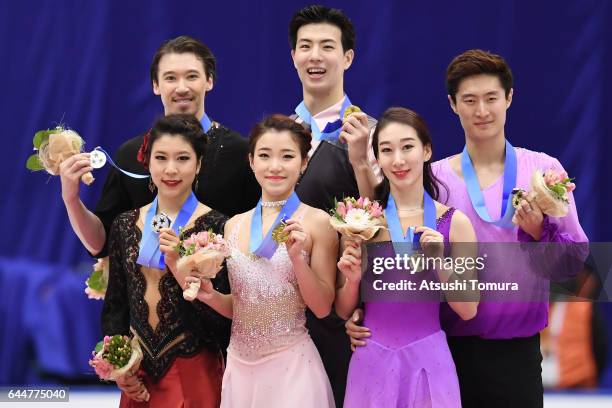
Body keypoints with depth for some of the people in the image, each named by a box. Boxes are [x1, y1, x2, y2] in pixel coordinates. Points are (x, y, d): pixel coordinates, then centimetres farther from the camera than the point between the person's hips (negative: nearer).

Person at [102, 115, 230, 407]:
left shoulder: (216, 226, -9)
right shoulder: (126, 225, 4)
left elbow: (222, 315, -12)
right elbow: (115, 305, 11)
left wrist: (181, 267, -22)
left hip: (194, 371, -4)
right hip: (138, 374, 4)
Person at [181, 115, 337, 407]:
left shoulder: (316, 222, -7)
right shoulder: (234, 225, 6)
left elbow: (322, 307, -7)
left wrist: (298, 257, -19)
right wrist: (210, 296, -4)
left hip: (290, 365, -4)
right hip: (239, 365, 4)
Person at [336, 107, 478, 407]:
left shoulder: (454, 222, -4)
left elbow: (468, 310, -2)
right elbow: (343, 311, 6)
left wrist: (440, 262, -14)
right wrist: (352, 279, -13)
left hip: (427, 360, -1)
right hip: (372, 359, 1)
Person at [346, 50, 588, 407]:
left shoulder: (544, 169, 1)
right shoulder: (435, 177, 1)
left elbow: (576, 256, 3)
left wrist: (539, 231, -16)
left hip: (518, 349, 0)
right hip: (452, 347, 0)